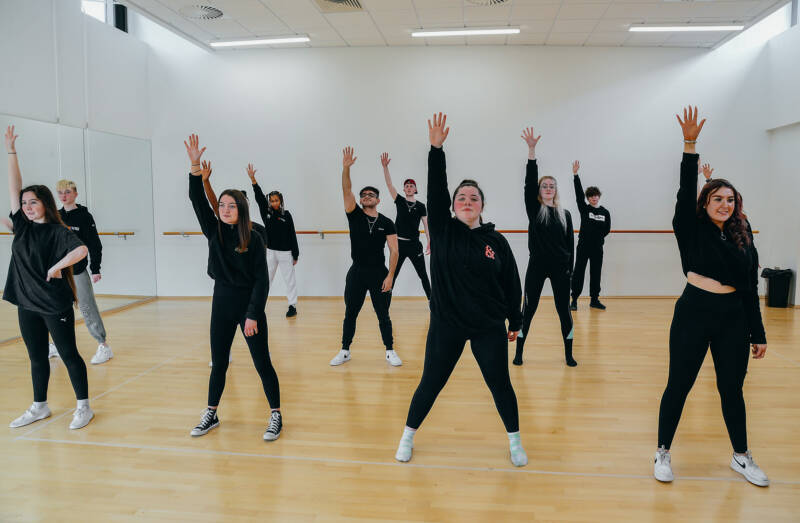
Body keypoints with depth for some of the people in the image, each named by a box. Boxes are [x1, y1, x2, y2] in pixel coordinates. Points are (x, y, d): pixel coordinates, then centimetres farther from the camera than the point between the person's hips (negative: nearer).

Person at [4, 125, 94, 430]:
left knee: (69, 355, 2)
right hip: (27, 303, 6)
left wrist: (56, 267, -20)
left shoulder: (58, 231, -11)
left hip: (56, 304, -6)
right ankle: (39, 407, 30)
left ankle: (84, 408, 11)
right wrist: (11, 151, 3)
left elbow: (82, 250, -29)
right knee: (37, 358, 16)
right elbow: (14, 186, 5)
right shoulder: (22, 226, 5)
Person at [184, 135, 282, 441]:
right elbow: (197, 201, -9)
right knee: (218, 363, 14)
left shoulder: (254, 240, -9)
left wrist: (253, 315, -16)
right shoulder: (214, 231, 2)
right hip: (222, 303, 4)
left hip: (249, 306, -4)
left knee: (262, 364, 2)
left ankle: (276, 416, 15)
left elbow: (261, 281, -11)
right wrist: (195, 166, -20)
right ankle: (211, 415, 29)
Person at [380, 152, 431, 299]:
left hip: (415, 245, 0)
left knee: (423, 274, 8)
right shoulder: (399, 201, 5)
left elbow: (426, 224, 2)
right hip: (399, 244, 0)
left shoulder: (421, 206, 4)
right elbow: (389, 184, -4)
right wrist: (385, 166, -15)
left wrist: (430, 242, -8)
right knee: (392, 274, 5)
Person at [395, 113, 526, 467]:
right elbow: (435, 191, -15)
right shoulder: (443, 230, -3)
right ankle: (408, 437, 31)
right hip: (446, 325, 0)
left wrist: (515, 322, 7)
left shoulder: (496, 241, -2)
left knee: (500, 385, 11)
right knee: (430, 385, 9)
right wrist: (436, 149, -23)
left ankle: (515, 440, 33)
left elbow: (512, 284, 4)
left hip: (489, 327, 1)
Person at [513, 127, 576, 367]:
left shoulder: (565, 214, 7)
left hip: (560, 267, 2)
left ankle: (568, 354, 19)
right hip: (537, 265, -1)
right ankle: (519, 352, 15)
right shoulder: (534, 209, 2)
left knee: (563, 309, 6)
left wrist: (569, 268, 2)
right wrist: (531, 150, -18)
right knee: (528, 309, 3)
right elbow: (529, 181, -11)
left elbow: (570, 243, 8)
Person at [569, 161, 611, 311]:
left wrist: (597, 236, 0)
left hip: (597, 247, 2)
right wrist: (575, 174, -19)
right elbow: (578, 193, -11)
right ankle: (574, 300, 1)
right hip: (583, 246, -2)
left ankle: (594, 300, 17)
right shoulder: (584, 209, 0)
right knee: (578, 272, -3)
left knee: (596, 273, 8)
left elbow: (607, 229, 9)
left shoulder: (605, 212, 6)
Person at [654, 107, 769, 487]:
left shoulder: (743, 238, 7)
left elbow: (751, 289, 9)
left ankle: (741, 457, 33)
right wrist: (690, 145, -24)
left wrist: (758, 334, 9)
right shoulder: (692, 229, -1)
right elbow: (685, 192, -16)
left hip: (733, 319, 4)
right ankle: (663, 453, 18)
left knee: (732, 389, 15)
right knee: (678, 387, 3)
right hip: (694, 313, -3)